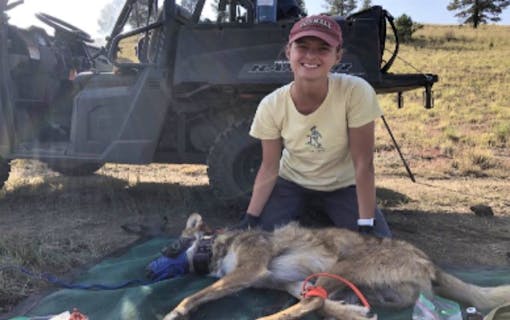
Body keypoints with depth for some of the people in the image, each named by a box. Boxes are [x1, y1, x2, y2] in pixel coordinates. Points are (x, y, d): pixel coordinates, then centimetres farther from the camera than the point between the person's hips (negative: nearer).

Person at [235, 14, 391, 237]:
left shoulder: (356, 92, -29)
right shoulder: (271, 106, -22)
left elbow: (363, 164, -23)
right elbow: (269, 169, -13)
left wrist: (366, 224, -22)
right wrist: (250, 218, -18)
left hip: (343, 185, 0)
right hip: (291, 181, 1)